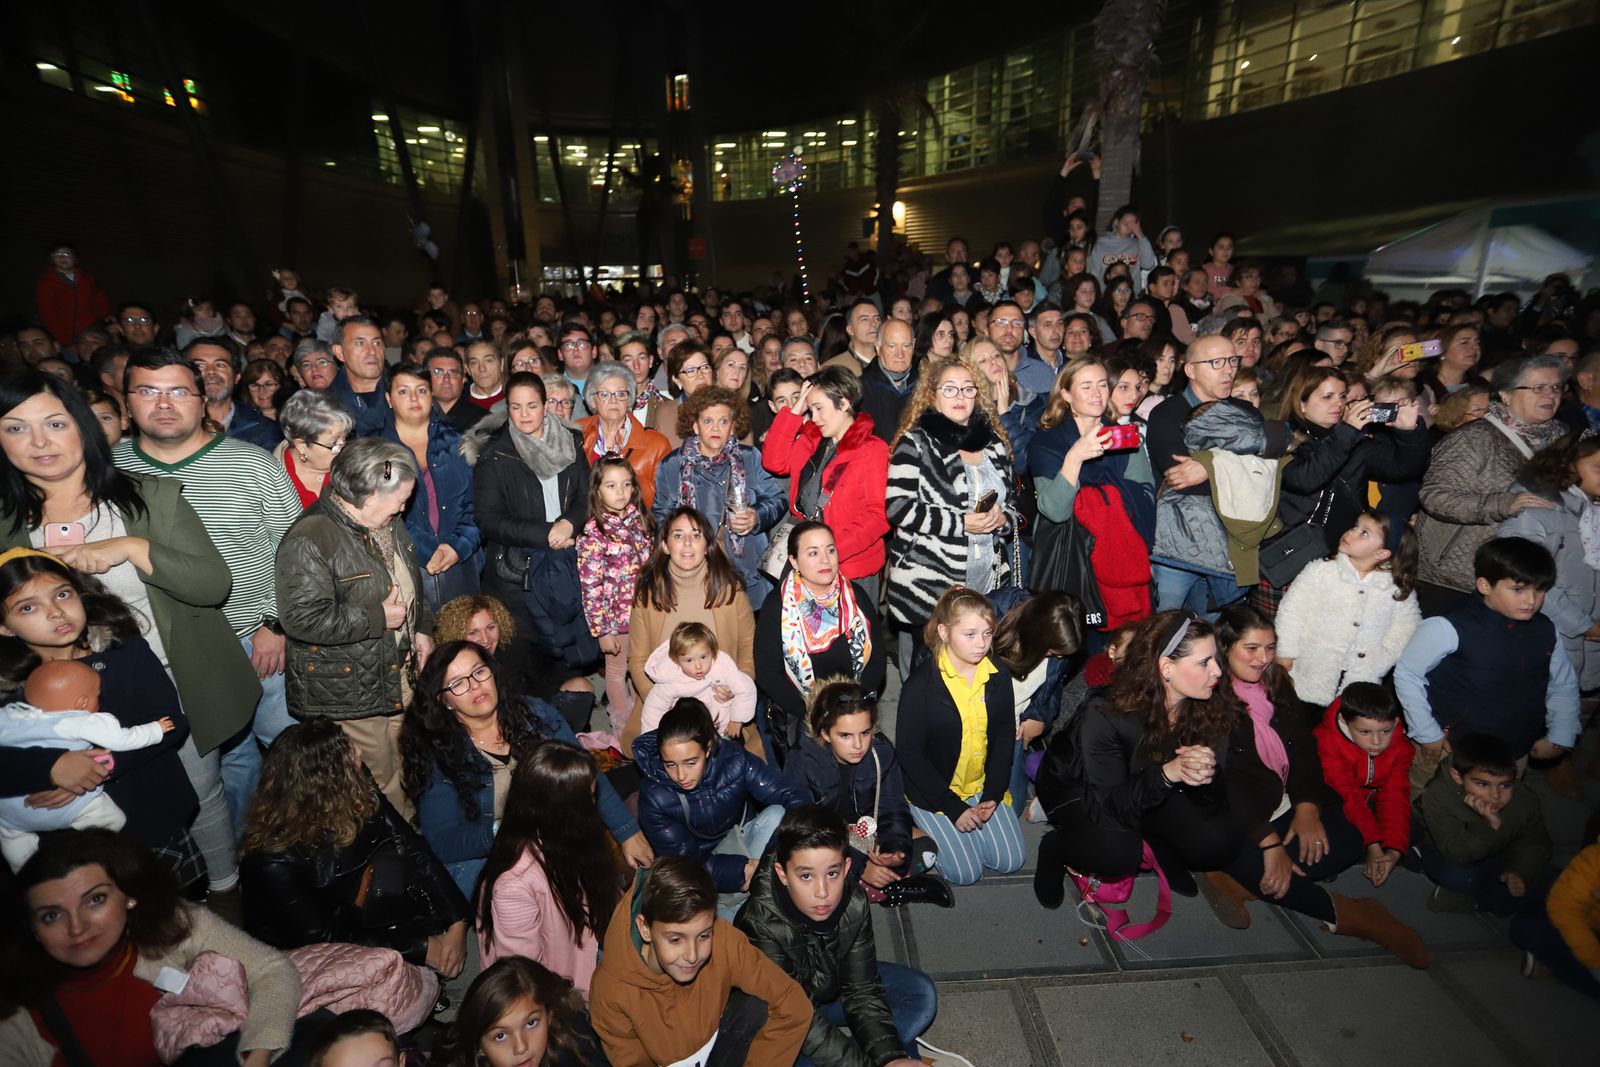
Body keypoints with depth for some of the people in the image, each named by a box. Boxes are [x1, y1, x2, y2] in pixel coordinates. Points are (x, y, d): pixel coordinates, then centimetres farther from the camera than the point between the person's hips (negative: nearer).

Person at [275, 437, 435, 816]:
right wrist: (378, 618, -21)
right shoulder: (310, 539, -23)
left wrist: (422, 628, 10)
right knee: (377, 785, 4)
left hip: (400, 674, 9)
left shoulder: (388, 523, 6)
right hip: (347, 694, -8)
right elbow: (302, 618, -29)